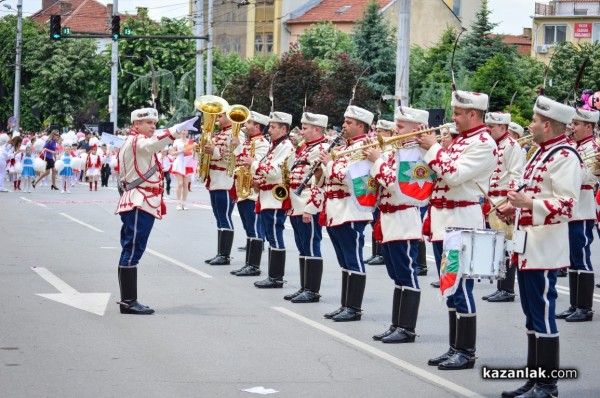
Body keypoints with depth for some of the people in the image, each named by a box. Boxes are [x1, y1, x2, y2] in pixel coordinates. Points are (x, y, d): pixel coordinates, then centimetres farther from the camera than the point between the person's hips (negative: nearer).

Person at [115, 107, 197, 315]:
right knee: (132, 251, -11)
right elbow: (154, 143, -33)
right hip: (140, 204, -11)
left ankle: (127, 300, 13)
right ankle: (128, 302, -13)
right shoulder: (136, 141, -11)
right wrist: (179, 128, -45)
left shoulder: (134, 143, 23)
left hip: (141, 203, 11)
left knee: (131, 251, 10)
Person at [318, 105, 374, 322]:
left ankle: (354, 308, -3)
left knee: (353, 261, -5)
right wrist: (322, 166, 5)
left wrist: (329, 163, -11)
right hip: (336, 212, 10)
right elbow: (329, 178, 24)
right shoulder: (345, 147, 19)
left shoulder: (362, 148, -11)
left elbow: (348, 176, -24)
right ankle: (345, 305, 17)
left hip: (351, 213, -10)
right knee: (345, 262, 13)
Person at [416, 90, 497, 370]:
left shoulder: (483, 143, -13)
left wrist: (433, 148, -12)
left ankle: (466, 352, -2)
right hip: (443, 222, 10)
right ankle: (455, 348, 17)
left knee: (461, 289, -7)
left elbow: (454, 175, -22)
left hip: (463, 223, -9)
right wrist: (426, 147, 10)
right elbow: (440, 173, 21)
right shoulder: (460, 140, 17)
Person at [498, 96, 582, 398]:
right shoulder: (542, 153, 15)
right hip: (527, 248, 10)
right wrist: (515, 208, 12)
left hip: (543, 249, -10)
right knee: (532, 315, 14)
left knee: (542, 315, -5)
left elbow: (567, 206, -21)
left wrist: (529, 203, -31)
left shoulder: (564, 157, -15)